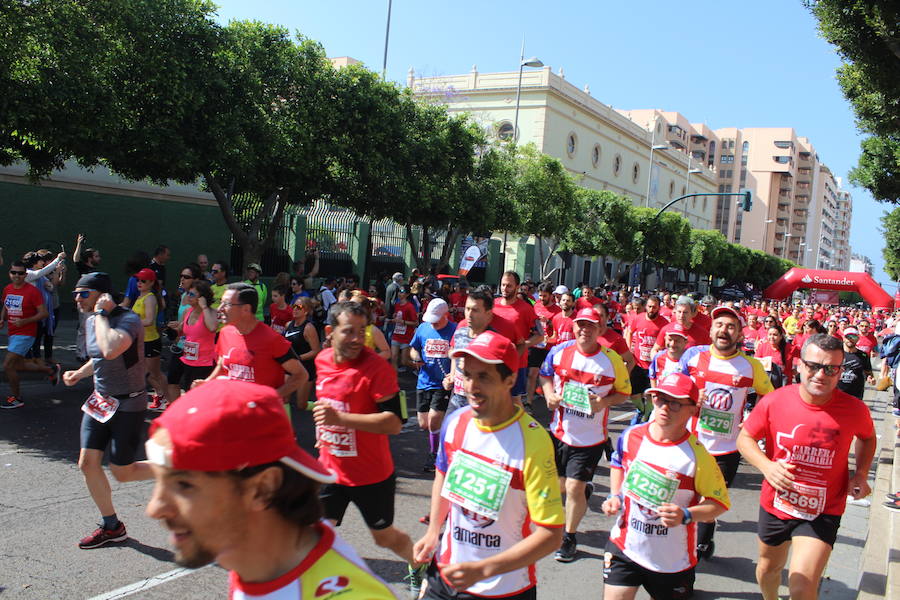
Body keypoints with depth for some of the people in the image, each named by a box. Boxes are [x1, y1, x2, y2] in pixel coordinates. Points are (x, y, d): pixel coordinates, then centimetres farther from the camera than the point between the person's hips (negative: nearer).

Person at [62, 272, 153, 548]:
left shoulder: (128, 320, -21)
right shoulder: (91, 322, 6)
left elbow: (111, 350, -42)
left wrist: (101, 314, -30)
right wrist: (80, 373, 7)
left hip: (128, 404, -8)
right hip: (100, 401, 8)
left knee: (122, 472, -1)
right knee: (88, 463, 5)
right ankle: (111, 527, 20)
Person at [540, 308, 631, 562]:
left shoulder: (612, 360, -10)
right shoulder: (559, 351, -4)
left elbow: (624, 392, 0)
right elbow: (545, 375, 12)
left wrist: (605, 401, -19)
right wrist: (549, 394, -7)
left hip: (590, 437, -3)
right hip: (560, 431, 4)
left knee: (574, 488, -4)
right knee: (561, 483, 17)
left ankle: (569, 538, 19)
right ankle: (585, 490, 53)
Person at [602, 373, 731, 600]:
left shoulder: (697, 455, -17)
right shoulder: (631, 436, -5)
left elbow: (720, 502, -10)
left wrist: (685, 516, -25)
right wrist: (615, 496, 3)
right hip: (624, 546, 3)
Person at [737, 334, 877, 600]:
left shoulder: (855, 409, -14)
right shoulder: (774, 401, -16)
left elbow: (867, 437, 10)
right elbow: (745, 438, -4)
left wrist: (861, 473, -5)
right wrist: (767, 466, -22)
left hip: (823, 512, -2)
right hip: (775, 505, 2)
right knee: (768, 568, 25)